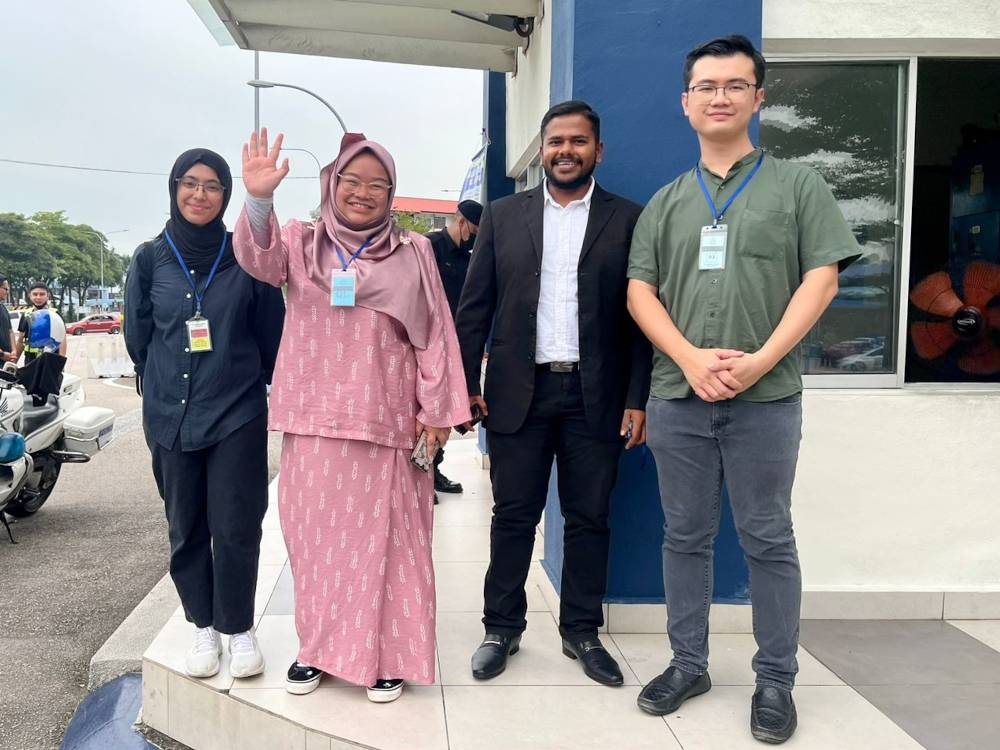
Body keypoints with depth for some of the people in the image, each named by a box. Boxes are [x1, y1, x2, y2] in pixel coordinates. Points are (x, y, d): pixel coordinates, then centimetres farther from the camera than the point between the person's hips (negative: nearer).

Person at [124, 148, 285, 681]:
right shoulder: (151, 258, 4)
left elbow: (272, 332, 4)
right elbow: (138, 337, 11)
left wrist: (242, 381, 8)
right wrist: (161, 388, 14)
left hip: (238, 415, -2)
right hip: (171, 417, 2)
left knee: (236, 530, -2)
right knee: (186, 531, 10)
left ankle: (239, 628, 16)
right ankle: (204, 628, 24)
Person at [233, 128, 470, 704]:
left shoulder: (412, 253, 5)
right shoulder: (301, 242, 6)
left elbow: (434, 333, 4)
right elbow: (259, 259, -15)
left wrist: (437, 409, 0)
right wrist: (259, 200, -34)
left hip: (384, 422, -1)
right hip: (313, 419, 2)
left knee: (384, 539, 4)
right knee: (317, 536, 10)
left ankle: (386, 655, 16)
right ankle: (319, 646, 25)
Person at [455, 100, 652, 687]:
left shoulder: (628, 220, 3)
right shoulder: (503, 215, 7)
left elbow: (640, 315, 1)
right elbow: (475, 306, 6)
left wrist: (637, 399, -4)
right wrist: (465, 385, -1)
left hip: (596, 396, 0)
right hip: (518, 392, 1)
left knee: (589, 519, 8)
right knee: (513, 517, 8)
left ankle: (582, 631, 23)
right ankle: (502, 628, 22)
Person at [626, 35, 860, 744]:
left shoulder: (797, 185, 5)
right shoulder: (666, 201, 12)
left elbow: (821, 279, -3)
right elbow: (640, 292, 5)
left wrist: (759, 361, -14)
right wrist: (691, 359, -12)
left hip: (766, 397, -2)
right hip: (678, 397, 3)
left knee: (769, 541, 5)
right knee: (686, 537, 10)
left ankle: (776, 680, 18)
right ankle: (689, 664, 24)